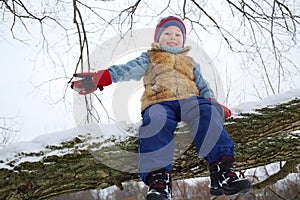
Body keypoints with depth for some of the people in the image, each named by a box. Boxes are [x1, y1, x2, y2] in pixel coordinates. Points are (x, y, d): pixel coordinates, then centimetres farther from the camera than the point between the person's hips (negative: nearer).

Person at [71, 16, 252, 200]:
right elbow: (127, 70, 14)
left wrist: (213, 102, 6)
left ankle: (222, 172, -42)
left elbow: (203, 85, 30)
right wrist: (102, 77, -5)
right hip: (159, 102, -2)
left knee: (208, 114, -33)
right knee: (157, 119, -39)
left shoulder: (190, 62, 38)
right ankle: (158, 179, -47)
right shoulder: (150, 58, 31)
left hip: (190, 100, 2)